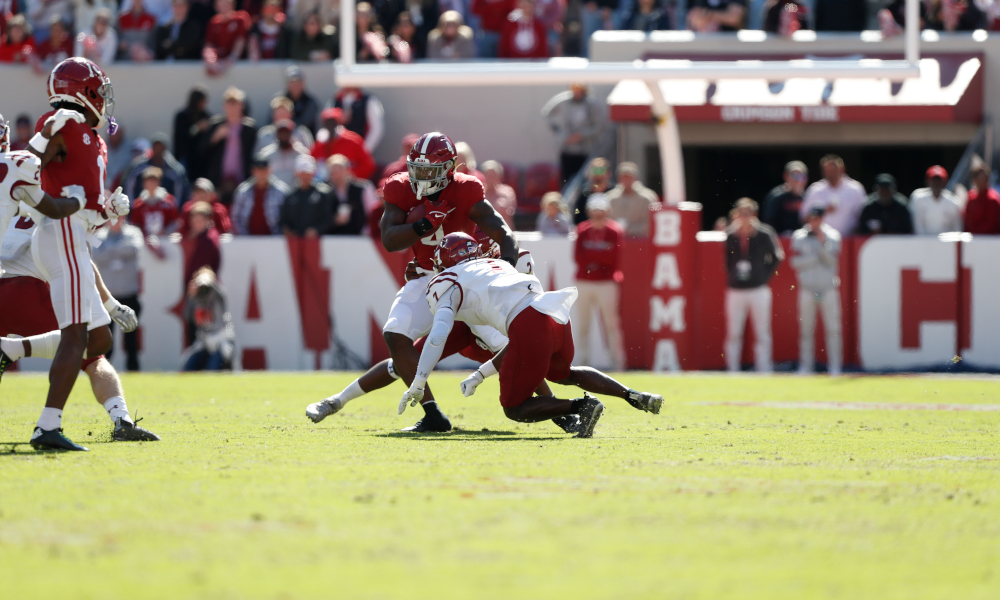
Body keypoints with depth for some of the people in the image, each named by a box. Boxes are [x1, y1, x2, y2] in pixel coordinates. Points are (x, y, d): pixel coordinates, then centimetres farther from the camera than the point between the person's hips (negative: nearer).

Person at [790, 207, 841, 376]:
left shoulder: (832, 236, 6)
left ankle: (834, 366, -1)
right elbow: (796, 262, -2)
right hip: (807, 288, 0)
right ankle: (805, 365, 8)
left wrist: (822, 243, -14)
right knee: (806, 329, 2)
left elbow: (831, 261, -4)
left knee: (833, 328, -4)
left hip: (828, 287, 0)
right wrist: (817, 258, -9)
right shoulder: (799, 237, 6)